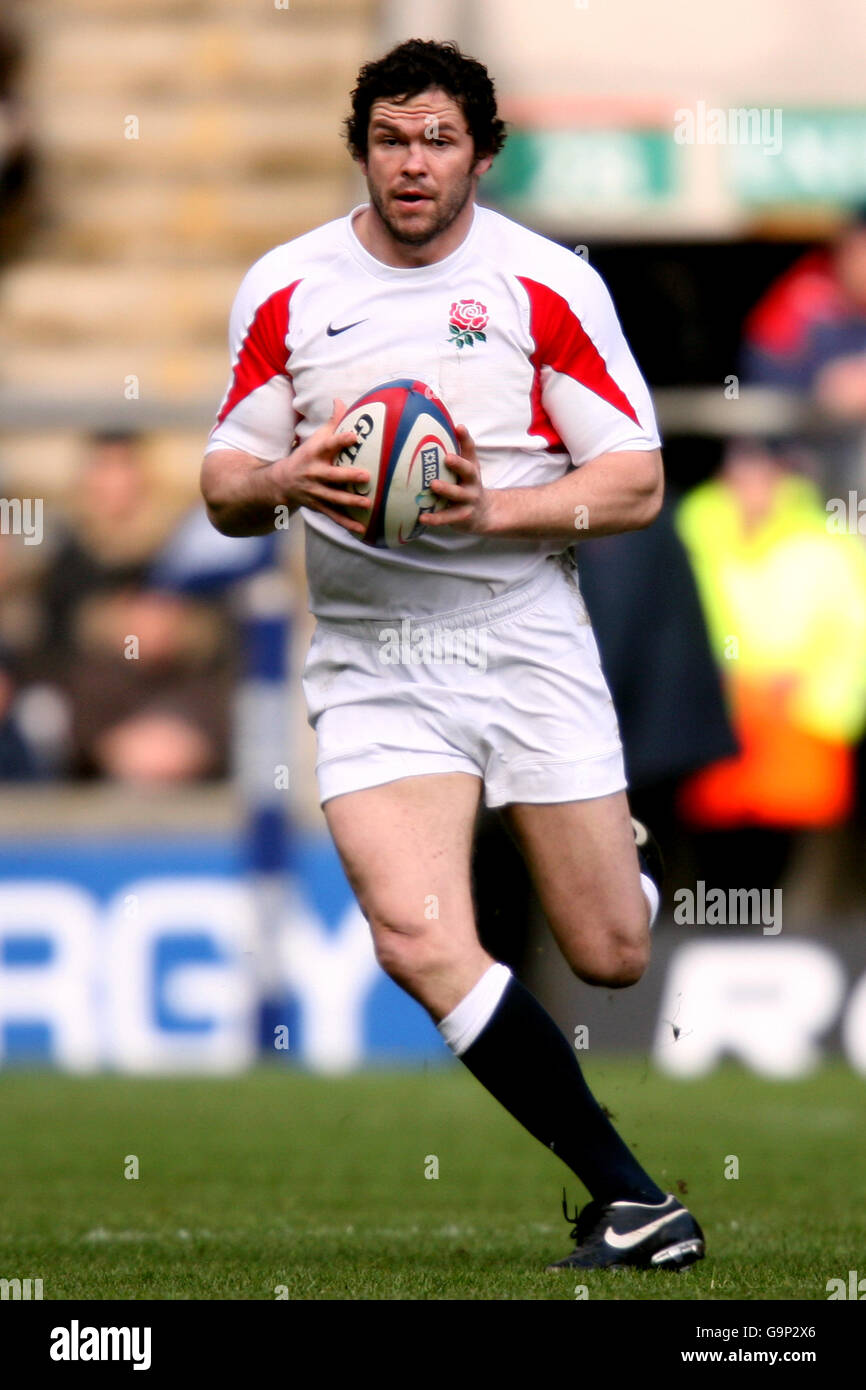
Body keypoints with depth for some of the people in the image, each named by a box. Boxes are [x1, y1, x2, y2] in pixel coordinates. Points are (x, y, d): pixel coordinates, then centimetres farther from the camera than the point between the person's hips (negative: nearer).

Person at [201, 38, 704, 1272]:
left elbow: (636, 483, -3)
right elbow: (224, 488, 7)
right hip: (369, 661, 1)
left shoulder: (548, 285, -3)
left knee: (610, 957, 4)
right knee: (420, 940, -21)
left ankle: (620, 868, 45)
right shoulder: (285, 290, 3)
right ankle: (630, 1199, -12)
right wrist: (283, 483, -16)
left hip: (530, 648, -1)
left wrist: (493, 509, -19)